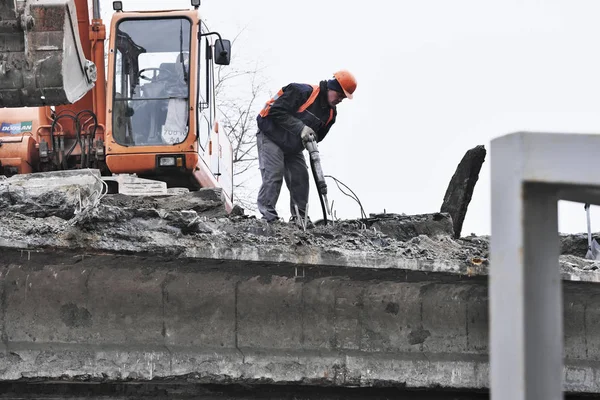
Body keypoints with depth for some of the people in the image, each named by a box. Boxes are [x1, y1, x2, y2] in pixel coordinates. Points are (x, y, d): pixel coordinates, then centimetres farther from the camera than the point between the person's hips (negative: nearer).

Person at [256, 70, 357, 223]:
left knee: (301, 176, 2)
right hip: (271, 137, -8)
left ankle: (300, 218, 7)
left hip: (293, 147, 8)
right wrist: (300, 128, -31)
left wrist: (311, 139, -12)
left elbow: (318, 136, 11)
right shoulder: (303, 92, -23)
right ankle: (268, 216, -20)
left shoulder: (331, 113, 2)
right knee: (274, 174, -18)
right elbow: (277, 111, -27)